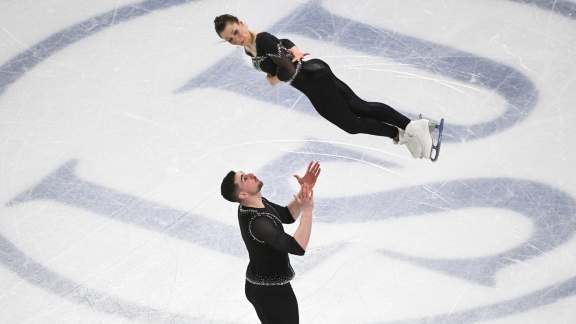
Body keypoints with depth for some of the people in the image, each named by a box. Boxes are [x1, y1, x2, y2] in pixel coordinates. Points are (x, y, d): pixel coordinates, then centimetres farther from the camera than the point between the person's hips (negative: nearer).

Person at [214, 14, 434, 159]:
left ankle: (400, 134, 8)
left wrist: (273, 80, -7)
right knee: (361, 107, 9)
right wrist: (295, 52, 1)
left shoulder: (262, 40, -24)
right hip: (314, 74, 9)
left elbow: (287, 71, -27)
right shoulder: (249, 49, 6)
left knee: (351, 124, 1)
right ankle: (411, 126, 8)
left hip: (313, 79, -9)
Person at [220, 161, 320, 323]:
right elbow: (297, 247, -39)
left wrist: (305, 189, -7)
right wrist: (307, 210, -41)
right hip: (273, 291, -9)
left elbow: (288, 215, 7)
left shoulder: (258, 203, -5)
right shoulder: (257, 222, -33)